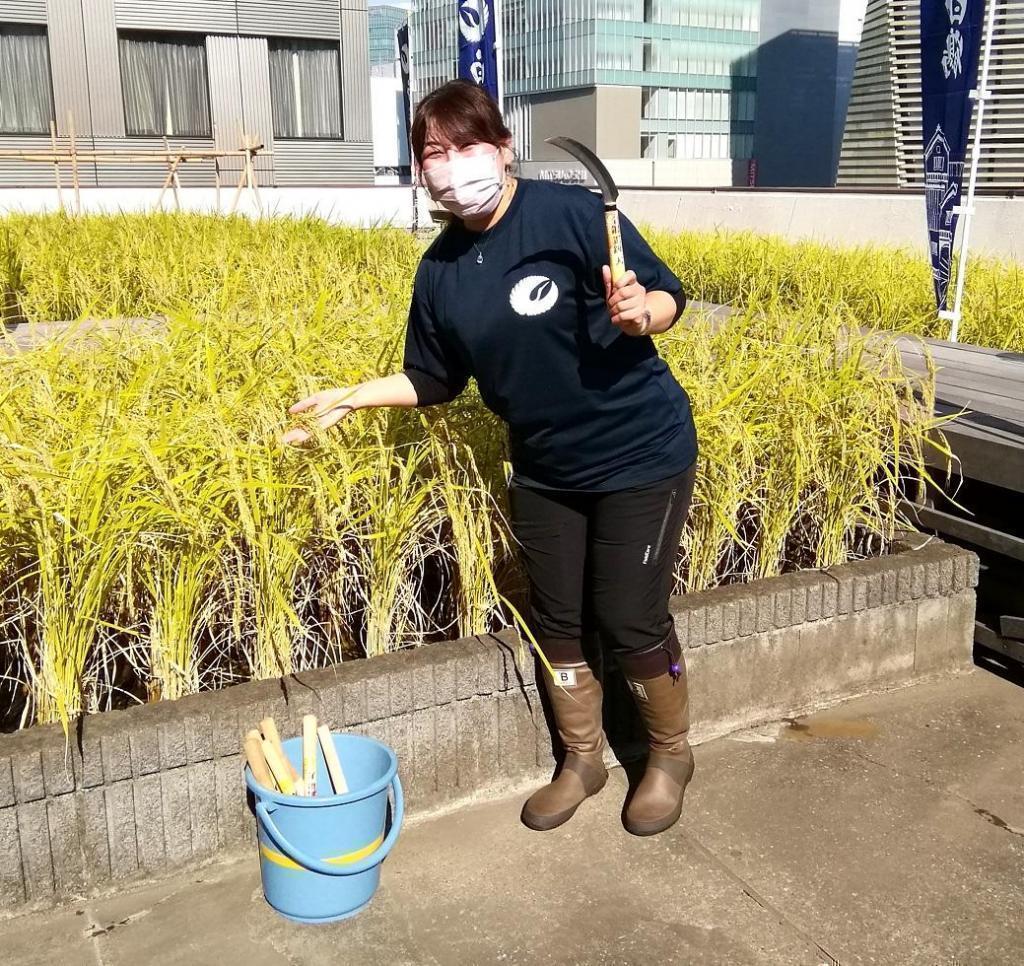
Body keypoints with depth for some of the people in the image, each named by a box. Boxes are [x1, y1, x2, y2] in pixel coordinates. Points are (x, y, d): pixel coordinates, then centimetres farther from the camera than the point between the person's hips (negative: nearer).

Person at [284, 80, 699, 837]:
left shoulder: (570, 212, -17)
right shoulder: (441, 269, -1)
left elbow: (668, 296, -12)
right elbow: (436, 381, 9)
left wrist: (639, 313, -33)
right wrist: (354, 397, 0)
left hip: (640, 454, -5)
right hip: (544, 468, 6)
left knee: (631, 620, 0)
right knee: (556, 620, 13)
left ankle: (672, 756, 29)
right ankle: (583, 760, 36)